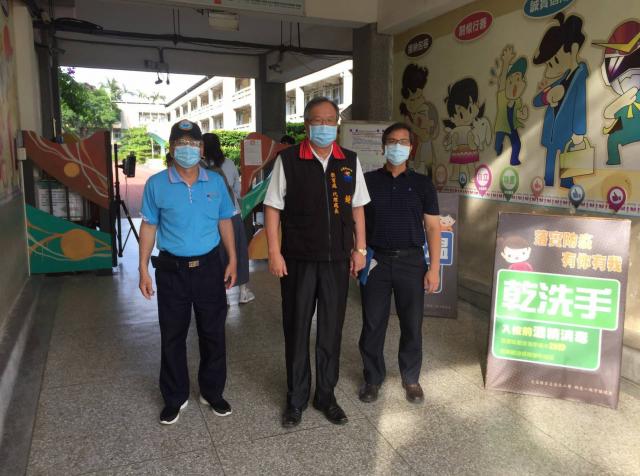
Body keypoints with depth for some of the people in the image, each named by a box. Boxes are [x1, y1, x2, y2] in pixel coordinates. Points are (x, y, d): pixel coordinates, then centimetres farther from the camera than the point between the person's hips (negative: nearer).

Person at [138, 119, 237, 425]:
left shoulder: (215, 182, 2)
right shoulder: (156, 184, -3)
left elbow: (224, 222, 8)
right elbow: (149, 227, 1)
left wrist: (232, 261, 5)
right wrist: (143, 270, -1)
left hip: (209, 267, 1)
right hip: (172, 270, -1)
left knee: (213, 333, 10)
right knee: (173, 336, 10)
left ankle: (212, 392, 30)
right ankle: (175, 398, 27)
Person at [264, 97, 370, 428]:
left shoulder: (350, 162, 5)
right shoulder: (288, 160, -4)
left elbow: (357, 208, 10)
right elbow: (272, 207, -3)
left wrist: (359, 249, 6)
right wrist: (274, 253, -8)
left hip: (337, 260, 3)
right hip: (298, 260, -2)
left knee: (331, 330, 12)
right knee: (296, 329, 9)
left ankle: (326, 395, 30)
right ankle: (296, 399, 27)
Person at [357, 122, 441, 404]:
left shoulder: (422, 184, 5)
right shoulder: (368, 181, 4)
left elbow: (433, 227, 4)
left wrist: (434, 268, -2)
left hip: (411, 261, 1)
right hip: (376, 261, 0)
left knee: (412, 324, 8)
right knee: (373, 323, 6)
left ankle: (411, 378, 28)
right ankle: (373, 378, 25)